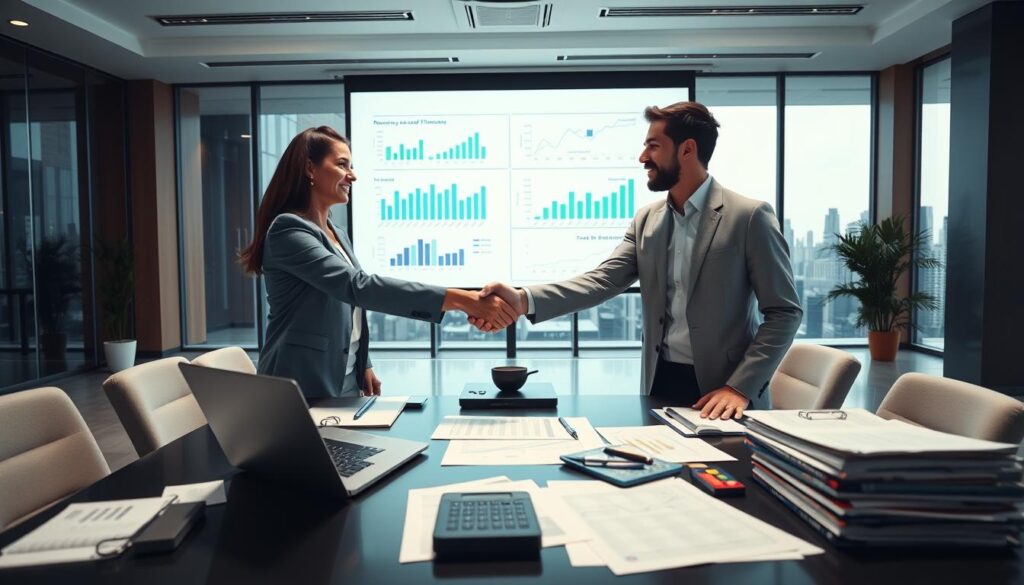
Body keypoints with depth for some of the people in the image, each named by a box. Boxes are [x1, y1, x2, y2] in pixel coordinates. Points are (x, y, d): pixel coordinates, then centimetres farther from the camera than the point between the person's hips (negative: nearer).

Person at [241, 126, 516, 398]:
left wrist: (364, 366, 11)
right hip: (303, 386, -8)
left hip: (346, 380, 8)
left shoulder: (338, 234, 11)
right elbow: (357, 286, -32)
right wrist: (460, 299, -38)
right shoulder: (287, 230, -18)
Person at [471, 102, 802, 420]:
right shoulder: (646, 220, 5)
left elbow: (784, 312, -9)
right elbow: (603, 280, -7)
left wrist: (740, 387, -18)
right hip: (661, 381, 5)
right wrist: (525, 300, -22)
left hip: (723, 390, -4)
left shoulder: (750, 217, -10)